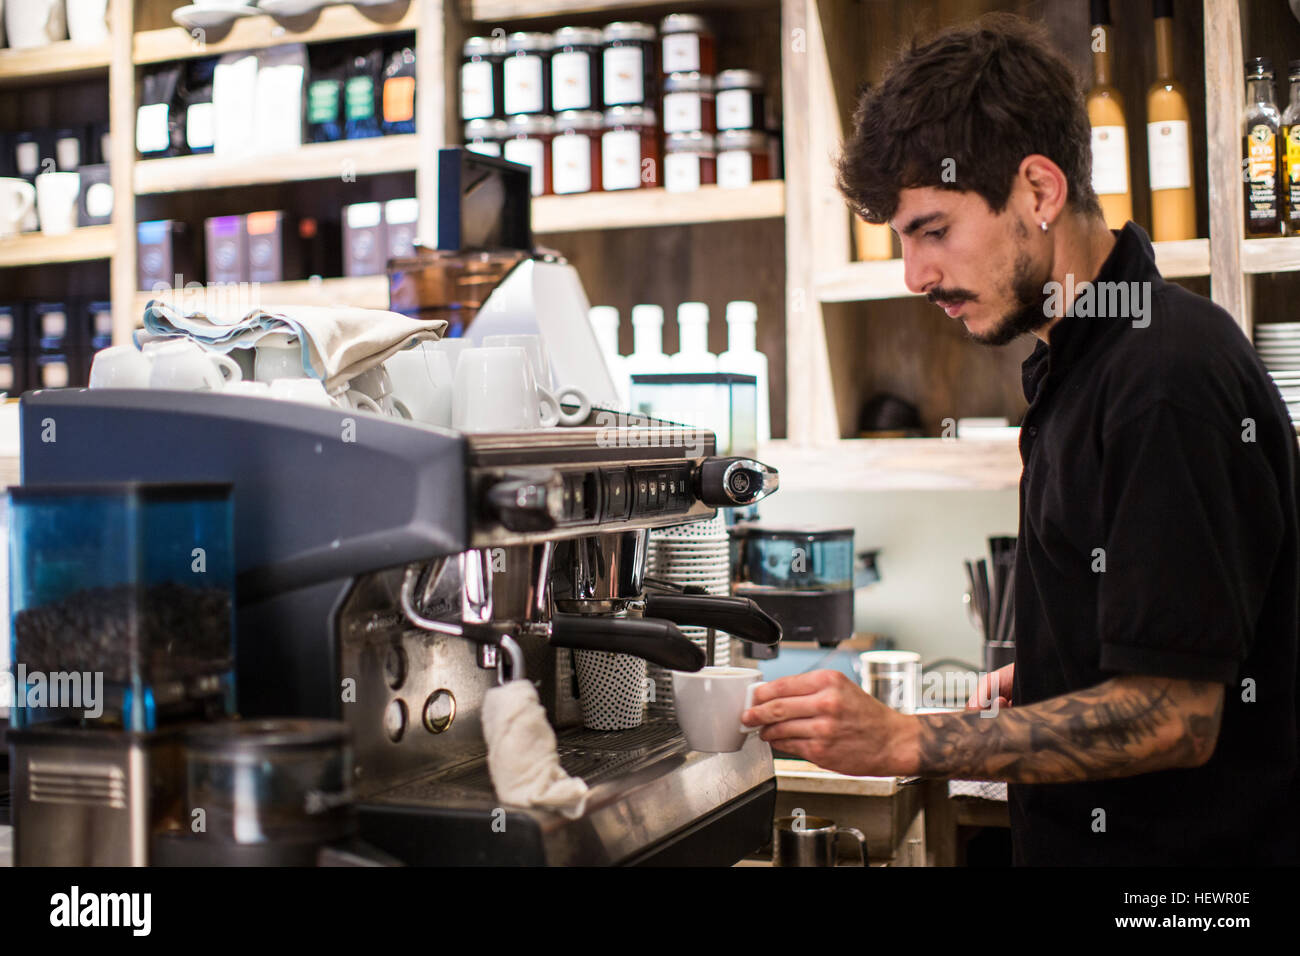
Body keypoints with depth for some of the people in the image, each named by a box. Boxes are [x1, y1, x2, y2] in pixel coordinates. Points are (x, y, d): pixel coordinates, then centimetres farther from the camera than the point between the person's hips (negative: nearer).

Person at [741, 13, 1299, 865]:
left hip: (1183, 841, -8)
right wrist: (1041, 678, 4)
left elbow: (1172, 718, -26)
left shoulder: (1168, 379, -23)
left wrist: (903, 741, -28)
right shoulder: (1080, 363, 8)